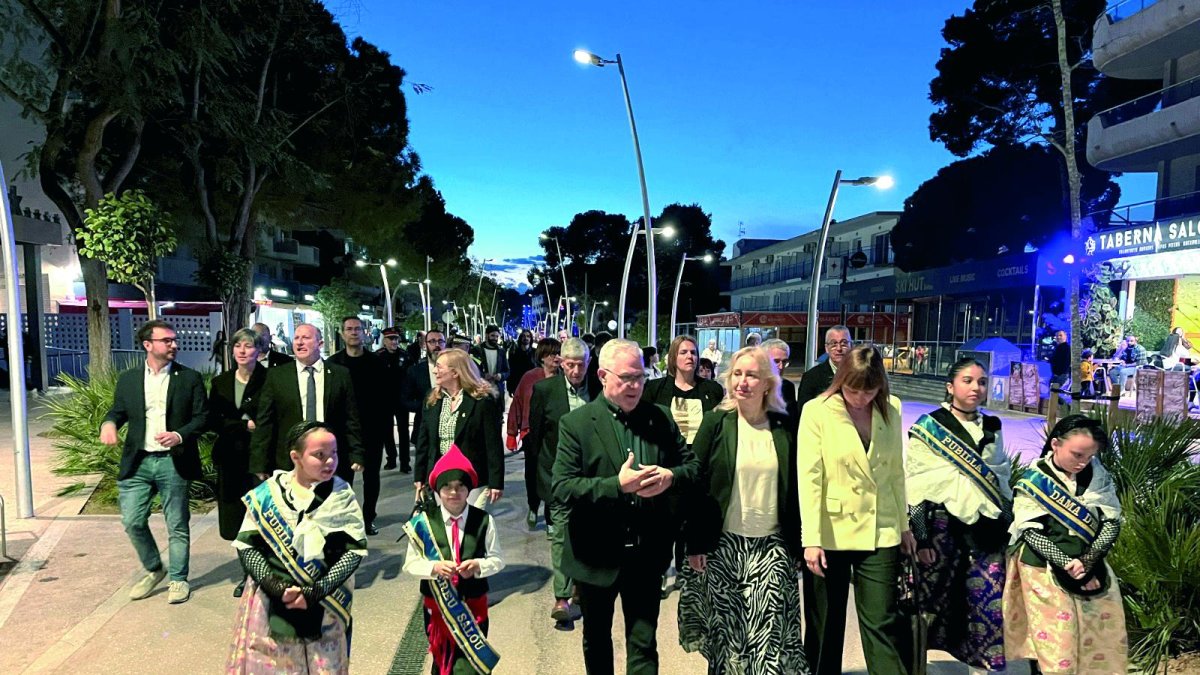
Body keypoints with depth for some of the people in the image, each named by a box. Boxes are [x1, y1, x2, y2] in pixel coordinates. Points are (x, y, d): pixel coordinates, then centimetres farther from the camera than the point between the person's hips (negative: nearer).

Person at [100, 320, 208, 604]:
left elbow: (202, 417, -3)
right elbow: (118, 410, 13)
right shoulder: (128, 379, 7)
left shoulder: (190, 378, 0)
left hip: (174, 462, -2)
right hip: (137, 462, 3)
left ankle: (178, 579, 20)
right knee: (132, 521, 4)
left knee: (177, 525, 5)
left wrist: (180, 435, -19)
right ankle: (153, 570, 28)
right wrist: (109, 423, -10)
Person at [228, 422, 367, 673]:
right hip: (270, 602, 0)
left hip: (323, 606, 0)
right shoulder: (267, 493, -5)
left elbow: (355, 550, -9)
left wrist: (316, 591, -18)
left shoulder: (342, 496, -5)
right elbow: (246, 546, -5)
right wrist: (276, 587, -16)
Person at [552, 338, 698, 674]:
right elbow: (562, 487, -15)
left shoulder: (661, 418, 1)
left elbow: (693, 465, 6)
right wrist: (617, 485, -26)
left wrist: (670, 476, -16)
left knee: (643, 645, 9)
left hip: (647, 555, 2)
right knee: (596, 639, 21)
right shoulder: (576, 423, -9)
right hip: (597, 555, -1)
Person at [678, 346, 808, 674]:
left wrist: (797, 542, 5)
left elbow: (794, 488, 6)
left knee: (771, 630, -1)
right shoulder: (715, 422, -4)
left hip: (772, 545, 1)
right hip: (723, 544, -1)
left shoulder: (785, 427, 1)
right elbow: (695, 484, -4)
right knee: (724, 628, 10)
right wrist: (695, 543, -7)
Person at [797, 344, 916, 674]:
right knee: (827, 622, 13)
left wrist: (904, 525, 12)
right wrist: (811, 539, -17)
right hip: (830, 532, -2)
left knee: (881, 621, 4)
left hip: (880, 533, 2)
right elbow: (808, 477, -13)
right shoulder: (817, 410, -10)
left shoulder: (891, 409, 1)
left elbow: (897, 472, 9)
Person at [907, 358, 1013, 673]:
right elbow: (913, 483, -7)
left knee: (989, 604, 1)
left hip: (987, 527, 4)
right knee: (931, 599, 1)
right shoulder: (928, 427, -4)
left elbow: (1002, 479, 20)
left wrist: (1007, 524, 16)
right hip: (943, 526, -4)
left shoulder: (992, 428, 12)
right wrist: (920, 537, -11)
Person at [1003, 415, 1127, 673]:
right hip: (1046, 570, -4)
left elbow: (1112, 521, -3)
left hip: (1093, 569, 4)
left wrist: (1088, 561, -14)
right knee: (1056, 639, -1)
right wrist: (1067, 563, -21)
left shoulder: (1099, 476, 0)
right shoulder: (1033, 482, -10)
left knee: (1103, 635, 14)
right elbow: (1032, 533, -11)